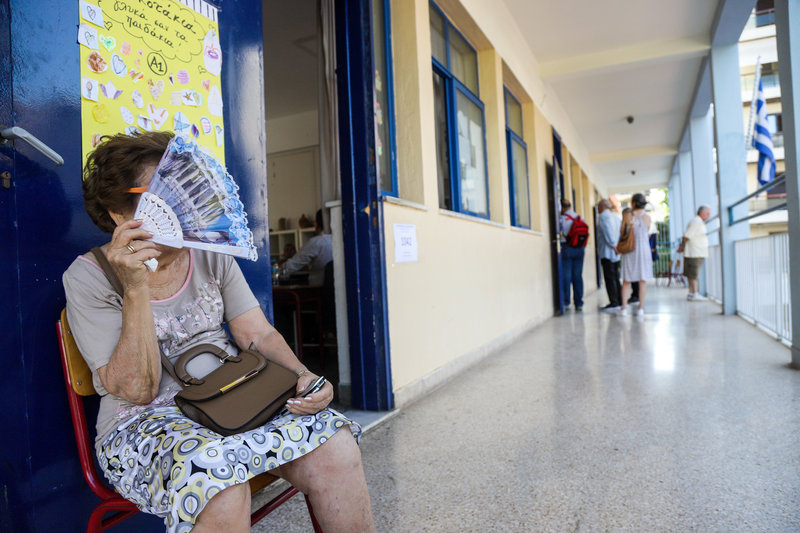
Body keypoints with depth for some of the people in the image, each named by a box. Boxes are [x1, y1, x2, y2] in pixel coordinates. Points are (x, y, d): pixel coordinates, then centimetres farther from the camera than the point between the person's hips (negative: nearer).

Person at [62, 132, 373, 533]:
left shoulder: (212, 255, 5)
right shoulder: (88, 278, -7)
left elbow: (259, 334, 2)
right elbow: (137, 390, -14)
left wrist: (303, 376, -18)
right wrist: (136, 289, -24)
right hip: (144, 424, -3)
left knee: (336, 449, -21)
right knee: (217, 482, -37)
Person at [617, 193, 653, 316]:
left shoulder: (627, 216, -5)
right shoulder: (647, 217, -3)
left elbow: (622, 231, 5)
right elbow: (648, 234, 8)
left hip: (629, 251, 0)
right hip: (643, 250, 0)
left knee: (626, 280, 9)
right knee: (642, 280, 7)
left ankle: (624, 307, 5)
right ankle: (641, 307, 7)